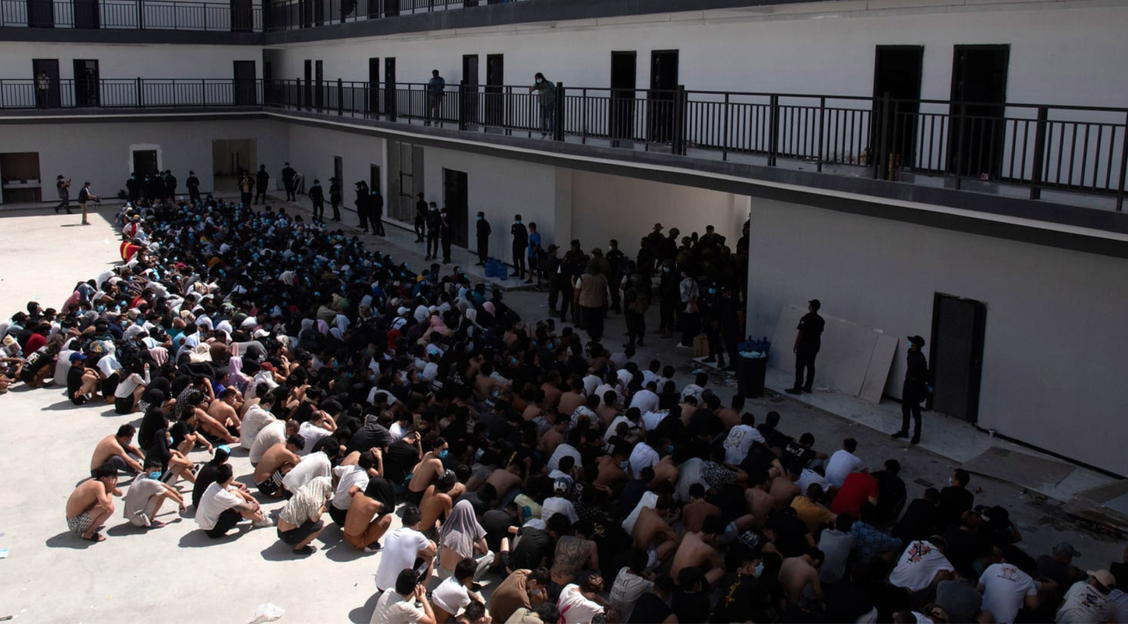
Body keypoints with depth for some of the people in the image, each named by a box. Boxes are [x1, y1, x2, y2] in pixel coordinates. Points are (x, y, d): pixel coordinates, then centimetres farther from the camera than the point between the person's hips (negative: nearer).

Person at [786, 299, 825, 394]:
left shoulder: (806, 318, -16)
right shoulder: (821, 320, 7)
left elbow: (801, 333, -15)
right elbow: (819, 333, 12)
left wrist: (795, 345, -7)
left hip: (804, 346, -8)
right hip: (815, 346, 8)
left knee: (800, 367, -5)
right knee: (810, 366, 12)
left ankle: (797, 388, -6)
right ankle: (808, 386, 17)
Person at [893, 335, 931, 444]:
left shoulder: (920, 359, -23)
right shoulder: (911, 354, 2)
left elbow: (924, 375, -20)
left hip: (916, 386, -9)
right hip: (908, 383, 9)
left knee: (915, 412, 1)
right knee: (905, 409, 18)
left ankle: (917, 436, 10)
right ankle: (904, 431, 32)